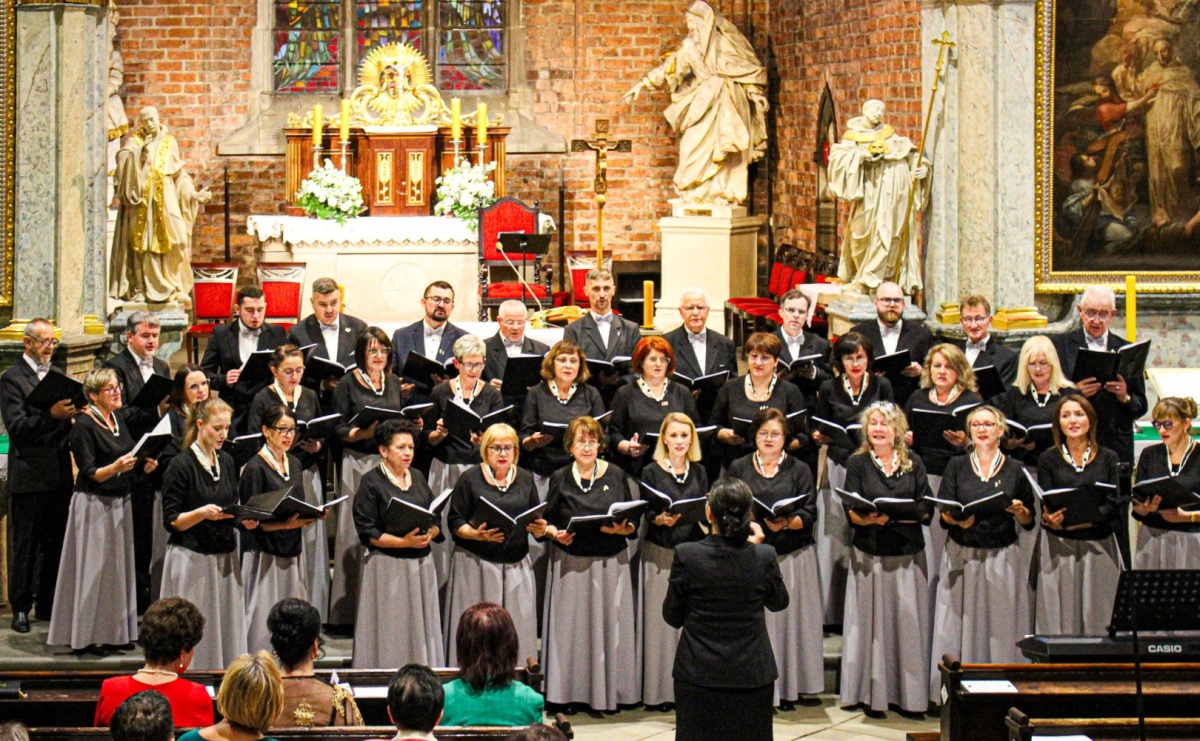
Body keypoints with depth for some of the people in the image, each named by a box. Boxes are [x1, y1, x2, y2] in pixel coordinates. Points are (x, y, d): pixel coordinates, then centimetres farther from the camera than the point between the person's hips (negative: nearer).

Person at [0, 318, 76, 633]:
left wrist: (73, 414, -6)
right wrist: (51, 415, -29)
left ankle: (49, 604, 19)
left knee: (55, 542, 10)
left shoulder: (58, 376, 15)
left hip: (59, 474, 6)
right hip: (29, 474, -6)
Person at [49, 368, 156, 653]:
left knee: (120, 566, 10)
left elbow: (134, 465, 15)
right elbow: (89, 474, -15)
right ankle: (87, 635, 3)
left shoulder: (119, 421, 11)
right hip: (93, 505, -8)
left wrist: (146, 466, -6)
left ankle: (114, 632, 17)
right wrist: (115, 468, -31)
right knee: (94, 568, -4)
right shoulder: (84, 425, -12)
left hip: (120, 503, 8)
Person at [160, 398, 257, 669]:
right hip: (192, 561, -6)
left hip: (225, 557, 6)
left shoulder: (226, 462, 11)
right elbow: (171, 521, -9)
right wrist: (202, 513, -24)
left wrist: (245, 520, -1)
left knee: (228, 631, 5)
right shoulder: (182, 465, -9)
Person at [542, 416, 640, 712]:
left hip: (611, 563, 0)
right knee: (572, 626, 0)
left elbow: (633, 524, 5)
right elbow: (547, 521, 8)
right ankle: (569, 692, 8)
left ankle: (606, 692, 11)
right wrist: (556, 533, -12)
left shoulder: (616, 475, 4)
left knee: (609, 624, 2)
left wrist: (621, 529, -15)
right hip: (571, 563, 0)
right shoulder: (559, 479, 5)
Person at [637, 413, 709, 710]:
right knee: (662, 618, -3)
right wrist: (660, 519, -23)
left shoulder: (699, 472, 13)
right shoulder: (651, 472, 1)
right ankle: (659, 690, 2)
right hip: (661, 553, -3)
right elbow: (646, 513, -3)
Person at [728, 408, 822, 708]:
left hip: (791, 557, 0)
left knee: (788, 616, -1)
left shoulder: (799, 470, 8)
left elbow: (809, 515, 0)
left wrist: (786, 522, -19)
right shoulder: (739, 468, 12)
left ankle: (788, 687, 7)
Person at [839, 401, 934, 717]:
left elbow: (926, 510, 0)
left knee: (908, 622, 1)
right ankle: (873, 694, 2)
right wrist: (870, 518, -25)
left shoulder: (913, 464, 10)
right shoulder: (858, 464, 6)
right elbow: (851, 512, -4)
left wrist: (891, 515, -16)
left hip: (908, 556, 2)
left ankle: (909, 693, 7)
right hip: (869, 555, -2)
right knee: (872, 621, -2)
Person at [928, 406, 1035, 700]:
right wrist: (958, 520, -19)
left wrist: (1020, 511, -14)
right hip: (962, 556, 0)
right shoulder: (957, 466, 8)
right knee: (961, 624, -1)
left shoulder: (1015, 469, 7)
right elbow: (943, 514, 1)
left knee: (1002, 627, -2)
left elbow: (1029, 522, 7)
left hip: (1003, 558, 0)